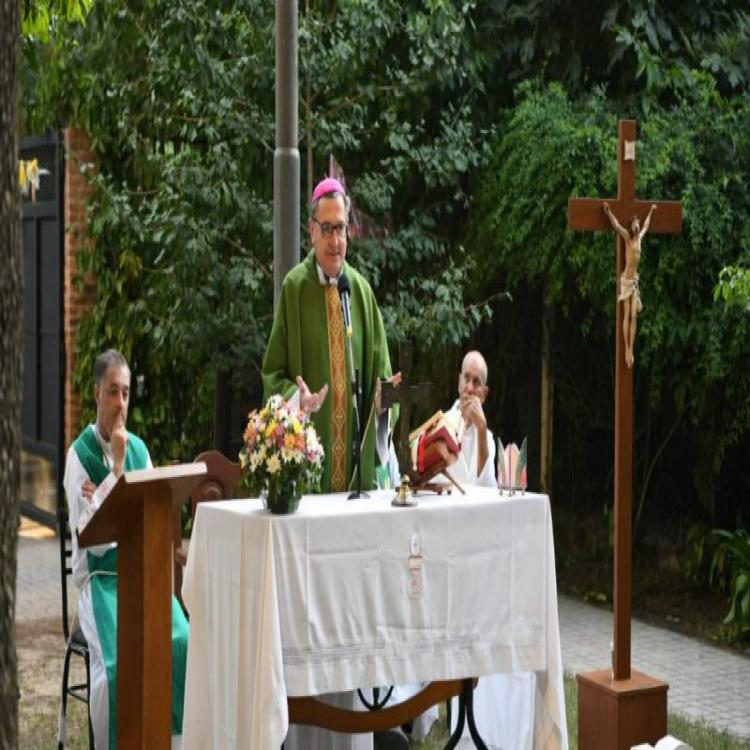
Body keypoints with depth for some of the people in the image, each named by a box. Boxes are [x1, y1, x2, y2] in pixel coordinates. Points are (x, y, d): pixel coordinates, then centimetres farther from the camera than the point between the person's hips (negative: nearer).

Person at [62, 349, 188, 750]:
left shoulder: (139, 448, 11)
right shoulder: (79, 453, -4)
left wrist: (104, 500, -9)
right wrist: (116, 469, -15)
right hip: (101, 577, -4)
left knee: (181, 642, -23)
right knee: (116, 661, -29)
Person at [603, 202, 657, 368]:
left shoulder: (639, 237, 14)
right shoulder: (627, 237, -3)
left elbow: (646, 226, 33)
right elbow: (616, 225, -15)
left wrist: (650, 212, 44)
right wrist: (608, 212, -26)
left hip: (635, 279, 6)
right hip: (626, 278, -6)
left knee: (634, 316, 0)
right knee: (627, 316, -6)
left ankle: (631, 350, -1)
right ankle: (627, 350, -5)